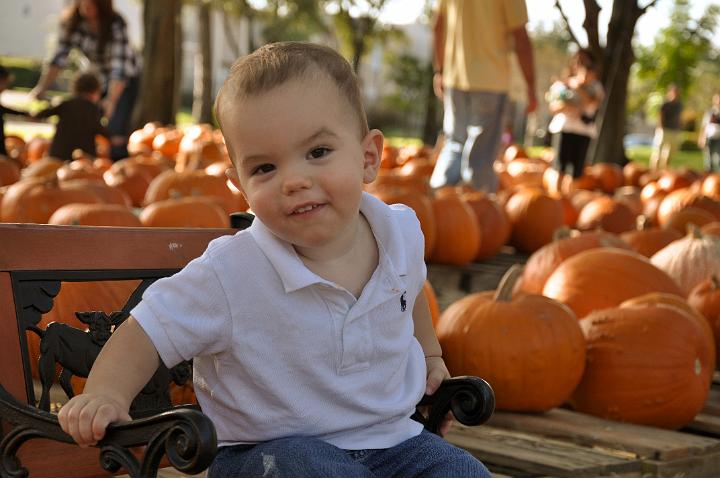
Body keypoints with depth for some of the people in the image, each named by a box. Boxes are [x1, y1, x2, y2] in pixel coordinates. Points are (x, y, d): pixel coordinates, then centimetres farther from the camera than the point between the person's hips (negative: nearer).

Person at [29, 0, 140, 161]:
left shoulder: (116, 24, -29)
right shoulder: (70, 21, -16)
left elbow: (120, 66, -35)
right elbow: (59, 57, -15)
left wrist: (111, 100, -47)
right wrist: (42, 87, -26)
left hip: (125, 79, -5)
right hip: (98, 76, 5)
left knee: (117, 131, -19)